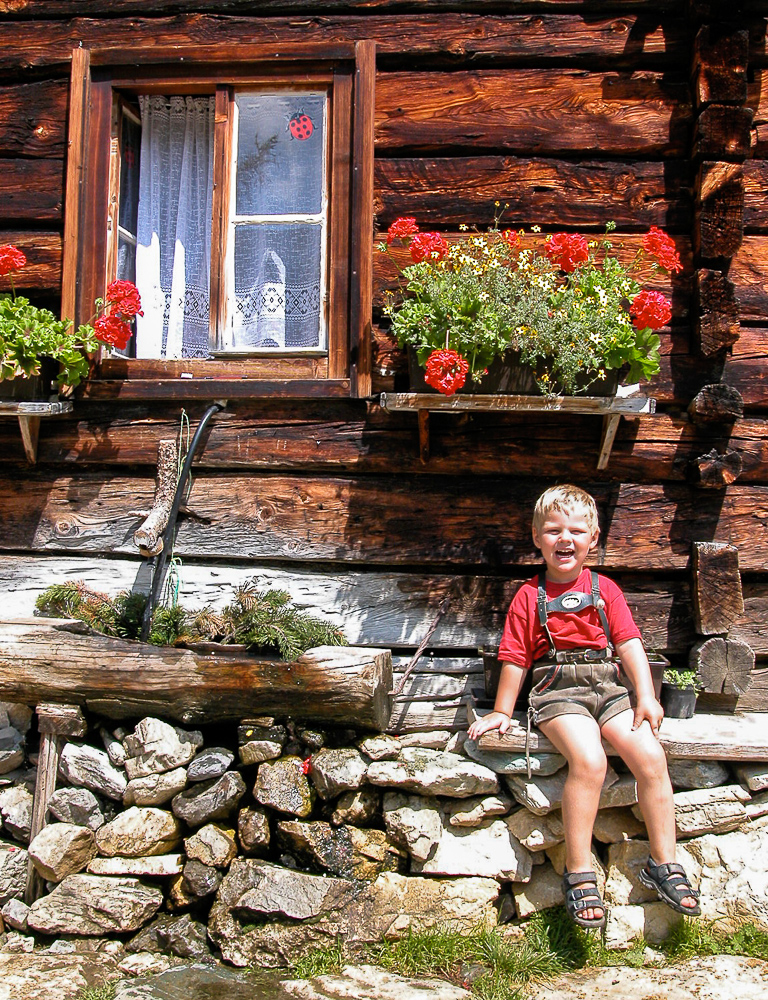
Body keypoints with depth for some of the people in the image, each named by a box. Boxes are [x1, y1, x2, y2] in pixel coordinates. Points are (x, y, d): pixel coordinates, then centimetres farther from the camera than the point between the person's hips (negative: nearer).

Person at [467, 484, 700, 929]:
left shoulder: (605, 589, 14)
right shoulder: (530, 596, 7)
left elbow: (629, 643, 8)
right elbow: (516, 658, 8)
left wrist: (646, 697, -2)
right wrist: (503, 712, 9)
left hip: (607, 684, 3)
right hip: (557, 688, -3)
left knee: (651, 756, -17)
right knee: (589, 761, -28)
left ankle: (664, 863, 0)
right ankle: (579, 872, -17)